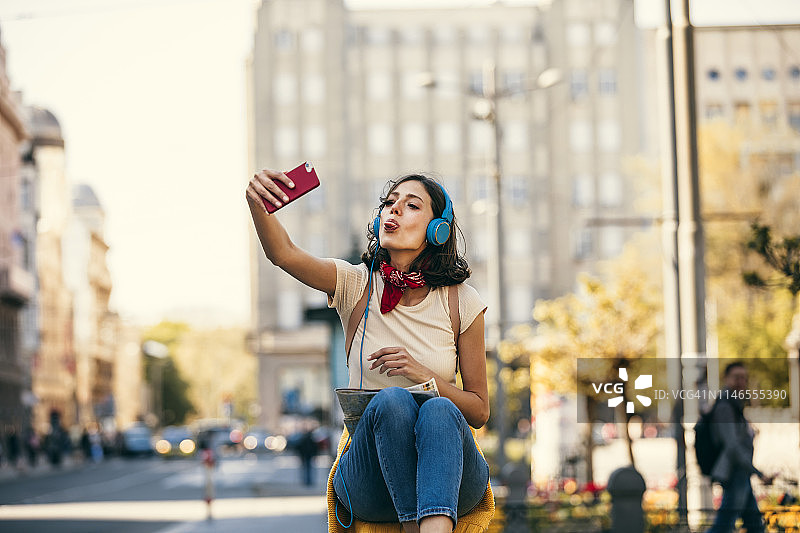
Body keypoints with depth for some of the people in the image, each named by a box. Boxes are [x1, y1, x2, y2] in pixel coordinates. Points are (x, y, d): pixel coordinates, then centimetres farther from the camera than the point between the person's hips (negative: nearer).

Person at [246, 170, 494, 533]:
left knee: (438, 410, -34)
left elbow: (479, 411, 6)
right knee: (392, 400, -32)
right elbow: (284, 254, -17)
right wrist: (257, 202, -39)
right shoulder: (357, 285, 3)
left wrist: (424, 375, -13)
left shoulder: (461, 302, 4)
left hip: (451, 480, 0)